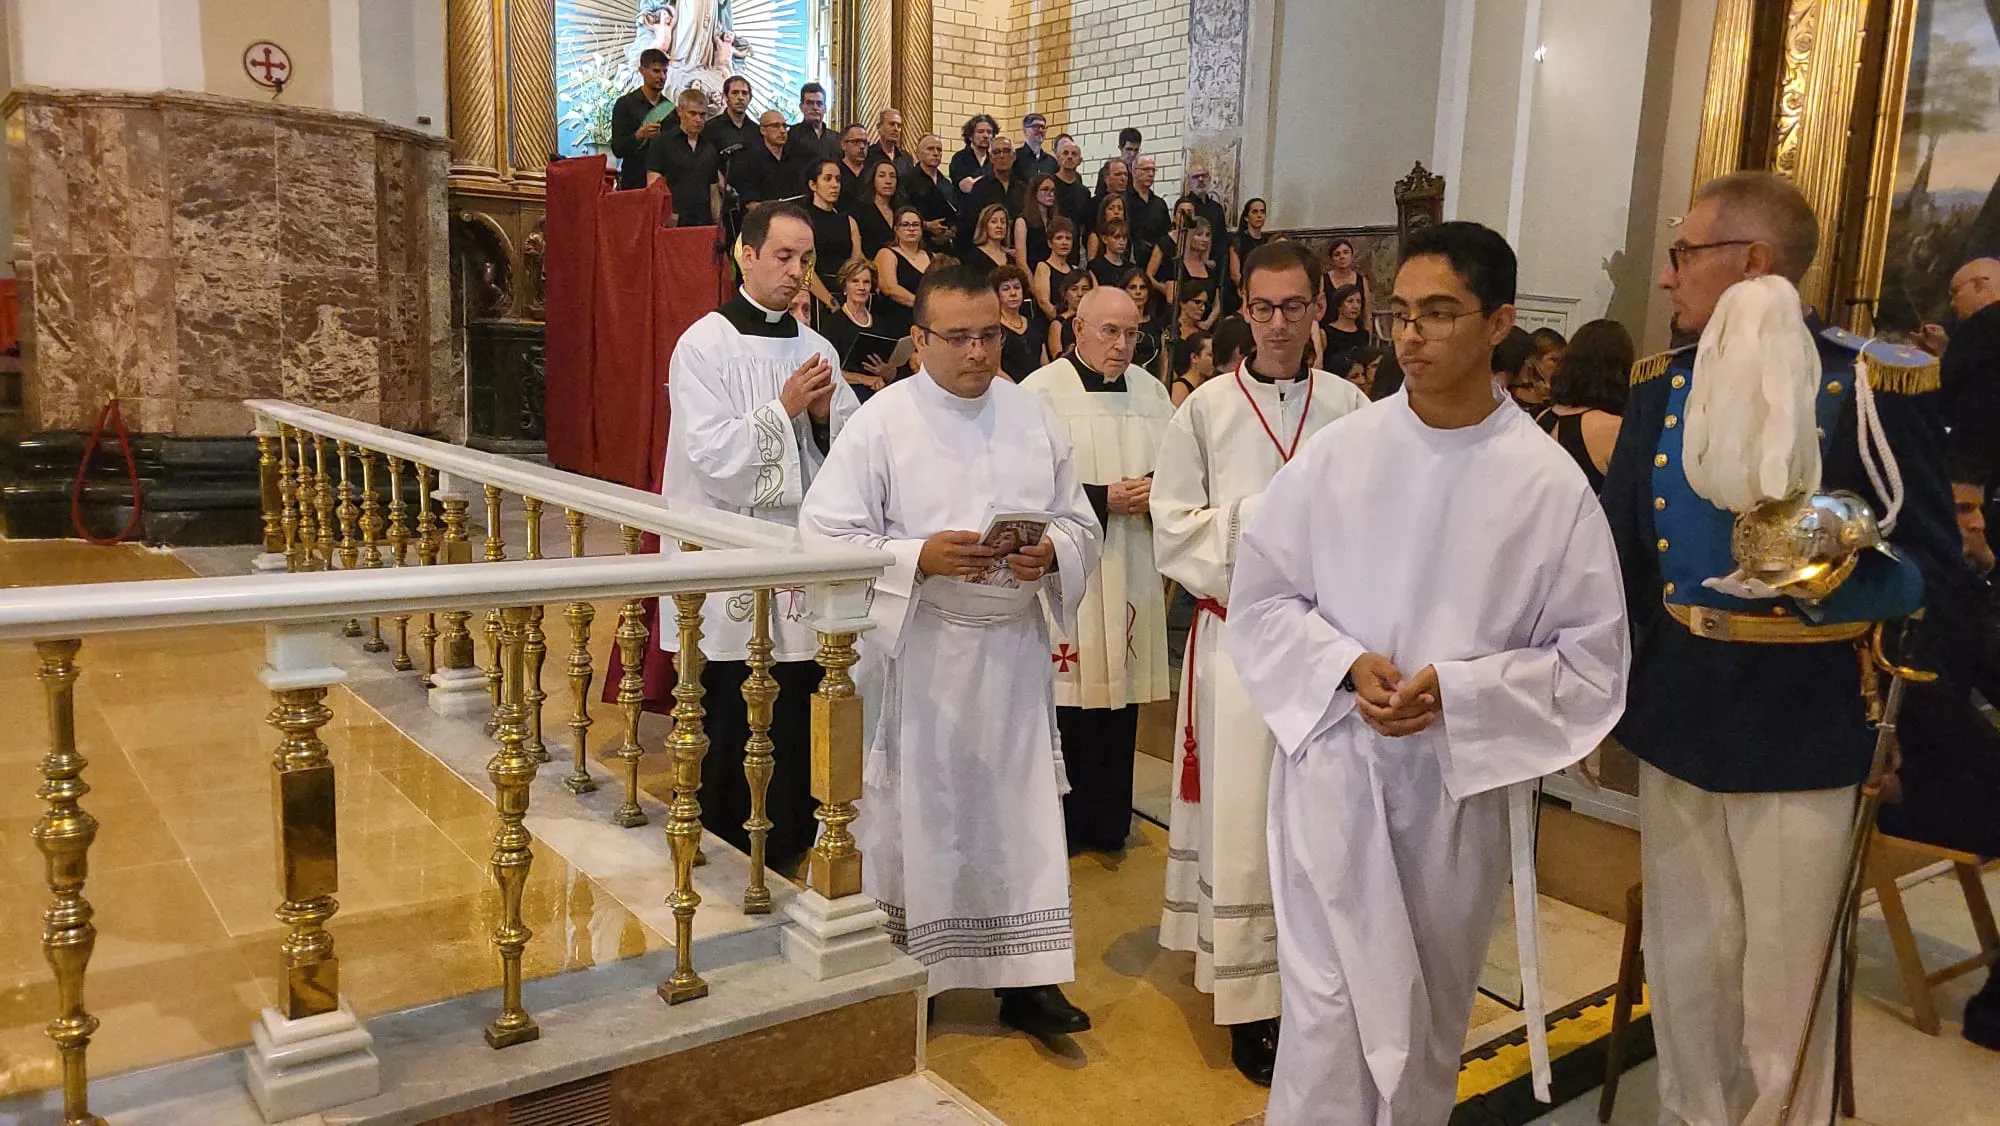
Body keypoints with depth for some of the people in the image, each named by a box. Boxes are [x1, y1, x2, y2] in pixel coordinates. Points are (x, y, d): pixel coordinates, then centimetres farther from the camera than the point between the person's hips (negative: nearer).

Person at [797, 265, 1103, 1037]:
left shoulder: (1034, 417, 6)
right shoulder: (882, 421, -5)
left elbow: (1081, 524, 9)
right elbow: (825, 534, -9)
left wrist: (1050, 553, -13)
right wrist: (919, 557, -21)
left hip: (1014, 647, 3)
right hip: (917, 648, -3)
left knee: (1020, 807, 6)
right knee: (913, 810, 6)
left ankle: (1024, 977, 18)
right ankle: (897, 973, 25)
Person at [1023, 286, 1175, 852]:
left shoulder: (1150, 391, 11)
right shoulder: (1042, 391, -7)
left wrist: (1156, 490, -7)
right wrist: (1104, 498, -15)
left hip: (1130, 571, 5)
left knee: (1120, 691, 10)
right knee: (1068, 696, -2)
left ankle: (1109, 821, 23)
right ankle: (1063, 824, 13)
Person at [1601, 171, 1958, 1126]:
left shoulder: (1878, 385, -9)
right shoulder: (1661, 385, 4)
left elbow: (1933, 561, -7)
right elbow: (1618, 551, 6)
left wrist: (1845, 586, -27)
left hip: (1802, 724, -4)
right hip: (1674, 712, 4)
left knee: (1784, 984, 8)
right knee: (1686, 967, 16)